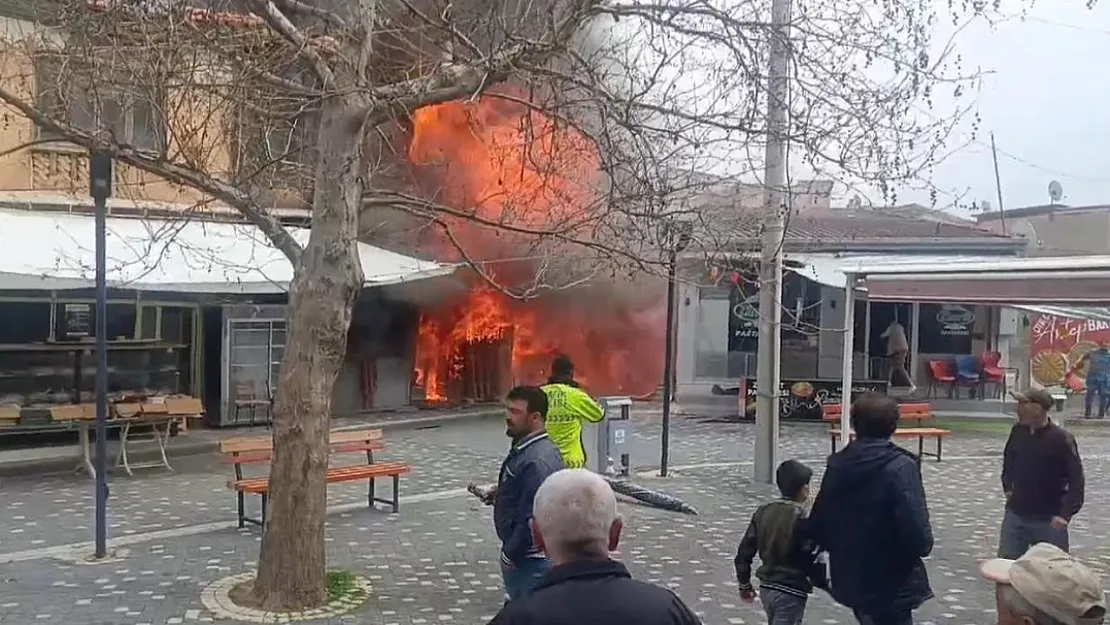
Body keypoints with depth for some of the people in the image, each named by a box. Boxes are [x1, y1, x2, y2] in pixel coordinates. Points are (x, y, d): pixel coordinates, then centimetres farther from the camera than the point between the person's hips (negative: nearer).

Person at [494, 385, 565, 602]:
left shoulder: (537, 461, -24)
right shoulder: (525, 450, 8)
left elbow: (533, 519, -26)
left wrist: (510, 554, -17)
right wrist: (499, 495, 7)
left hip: (528, 559, -10)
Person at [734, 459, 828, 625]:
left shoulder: (764, 512, 2)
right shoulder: (802, 518, -17)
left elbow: (745, 551, 5)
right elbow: (812, 561, -17)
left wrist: (745, 585, 17)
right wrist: (828, 585, 0)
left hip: (766, 588, 7)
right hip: (791, 593, -7)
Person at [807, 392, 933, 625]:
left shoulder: (837, 464, -1)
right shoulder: (900, 467, -18)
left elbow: (817, 527, 3)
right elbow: (918, 534, -24)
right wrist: (924, 544, -2)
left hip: (849, 579, 6)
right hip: (891, 583, -6)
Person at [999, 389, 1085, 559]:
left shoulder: (1061, 439, -17)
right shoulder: (1018, 431, -2)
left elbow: (1076, 479, -16)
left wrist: (1066, 513, -21)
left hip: (1048, 520, -5)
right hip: (1016, 514, 5)